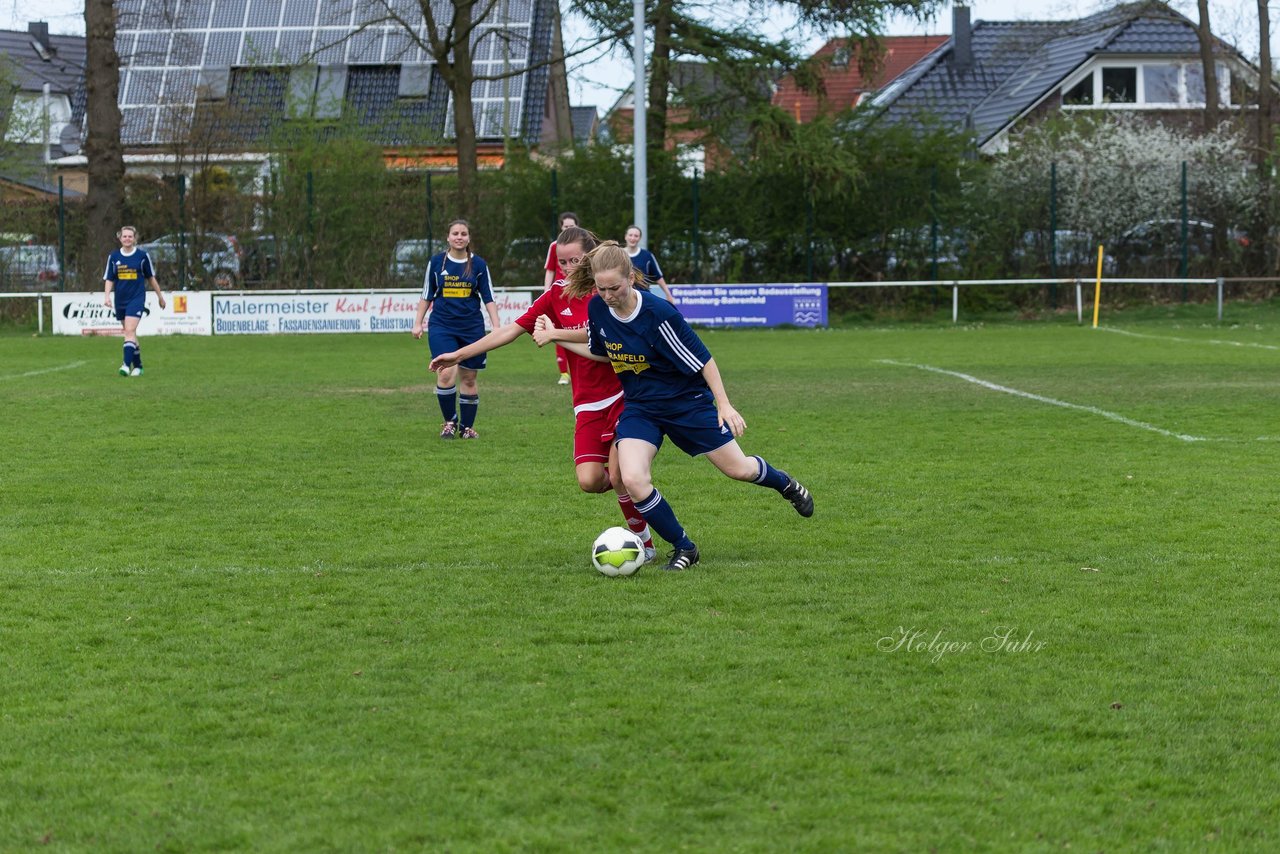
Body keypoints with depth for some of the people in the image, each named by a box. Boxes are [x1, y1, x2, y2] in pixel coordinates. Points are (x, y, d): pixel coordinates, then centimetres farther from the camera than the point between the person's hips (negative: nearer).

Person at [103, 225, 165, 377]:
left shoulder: (142, 256, -1)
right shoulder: (114, 257, 5)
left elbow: (151, 277, 8)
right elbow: (109, 279, 7)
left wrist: (160, 296, 14)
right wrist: (107, 296, -9)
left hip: (137, 298, -4)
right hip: (120, 300, 4)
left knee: (129, 331, -18)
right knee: (130, 334, 10)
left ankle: (127, 364, -25)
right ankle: (138, 366, 20)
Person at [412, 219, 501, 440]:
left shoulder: (478, 264, 2)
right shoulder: (436, 262, 2)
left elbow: (488, 298, 4)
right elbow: (426, 296, 11)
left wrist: (497, 327, -3)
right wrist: (418, 323, 8)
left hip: (472, 328, 1)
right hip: (442, 327, -1)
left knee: (468, 378, 6)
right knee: (445, 375, -16)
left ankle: (467, 426, 20)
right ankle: (450, 421, 2)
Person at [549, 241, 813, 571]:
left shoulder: (659, 313, -27)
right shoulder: (597, 310, -11)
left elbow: (702, 359, -18)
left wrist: (724, 405, -17)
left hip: (688, 402, -4)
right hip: (639, 408, 4)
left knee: (738, 469, 7)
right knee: (633, 480, -20)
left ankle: (785, 484, 44)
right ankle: (683, 549, 0)